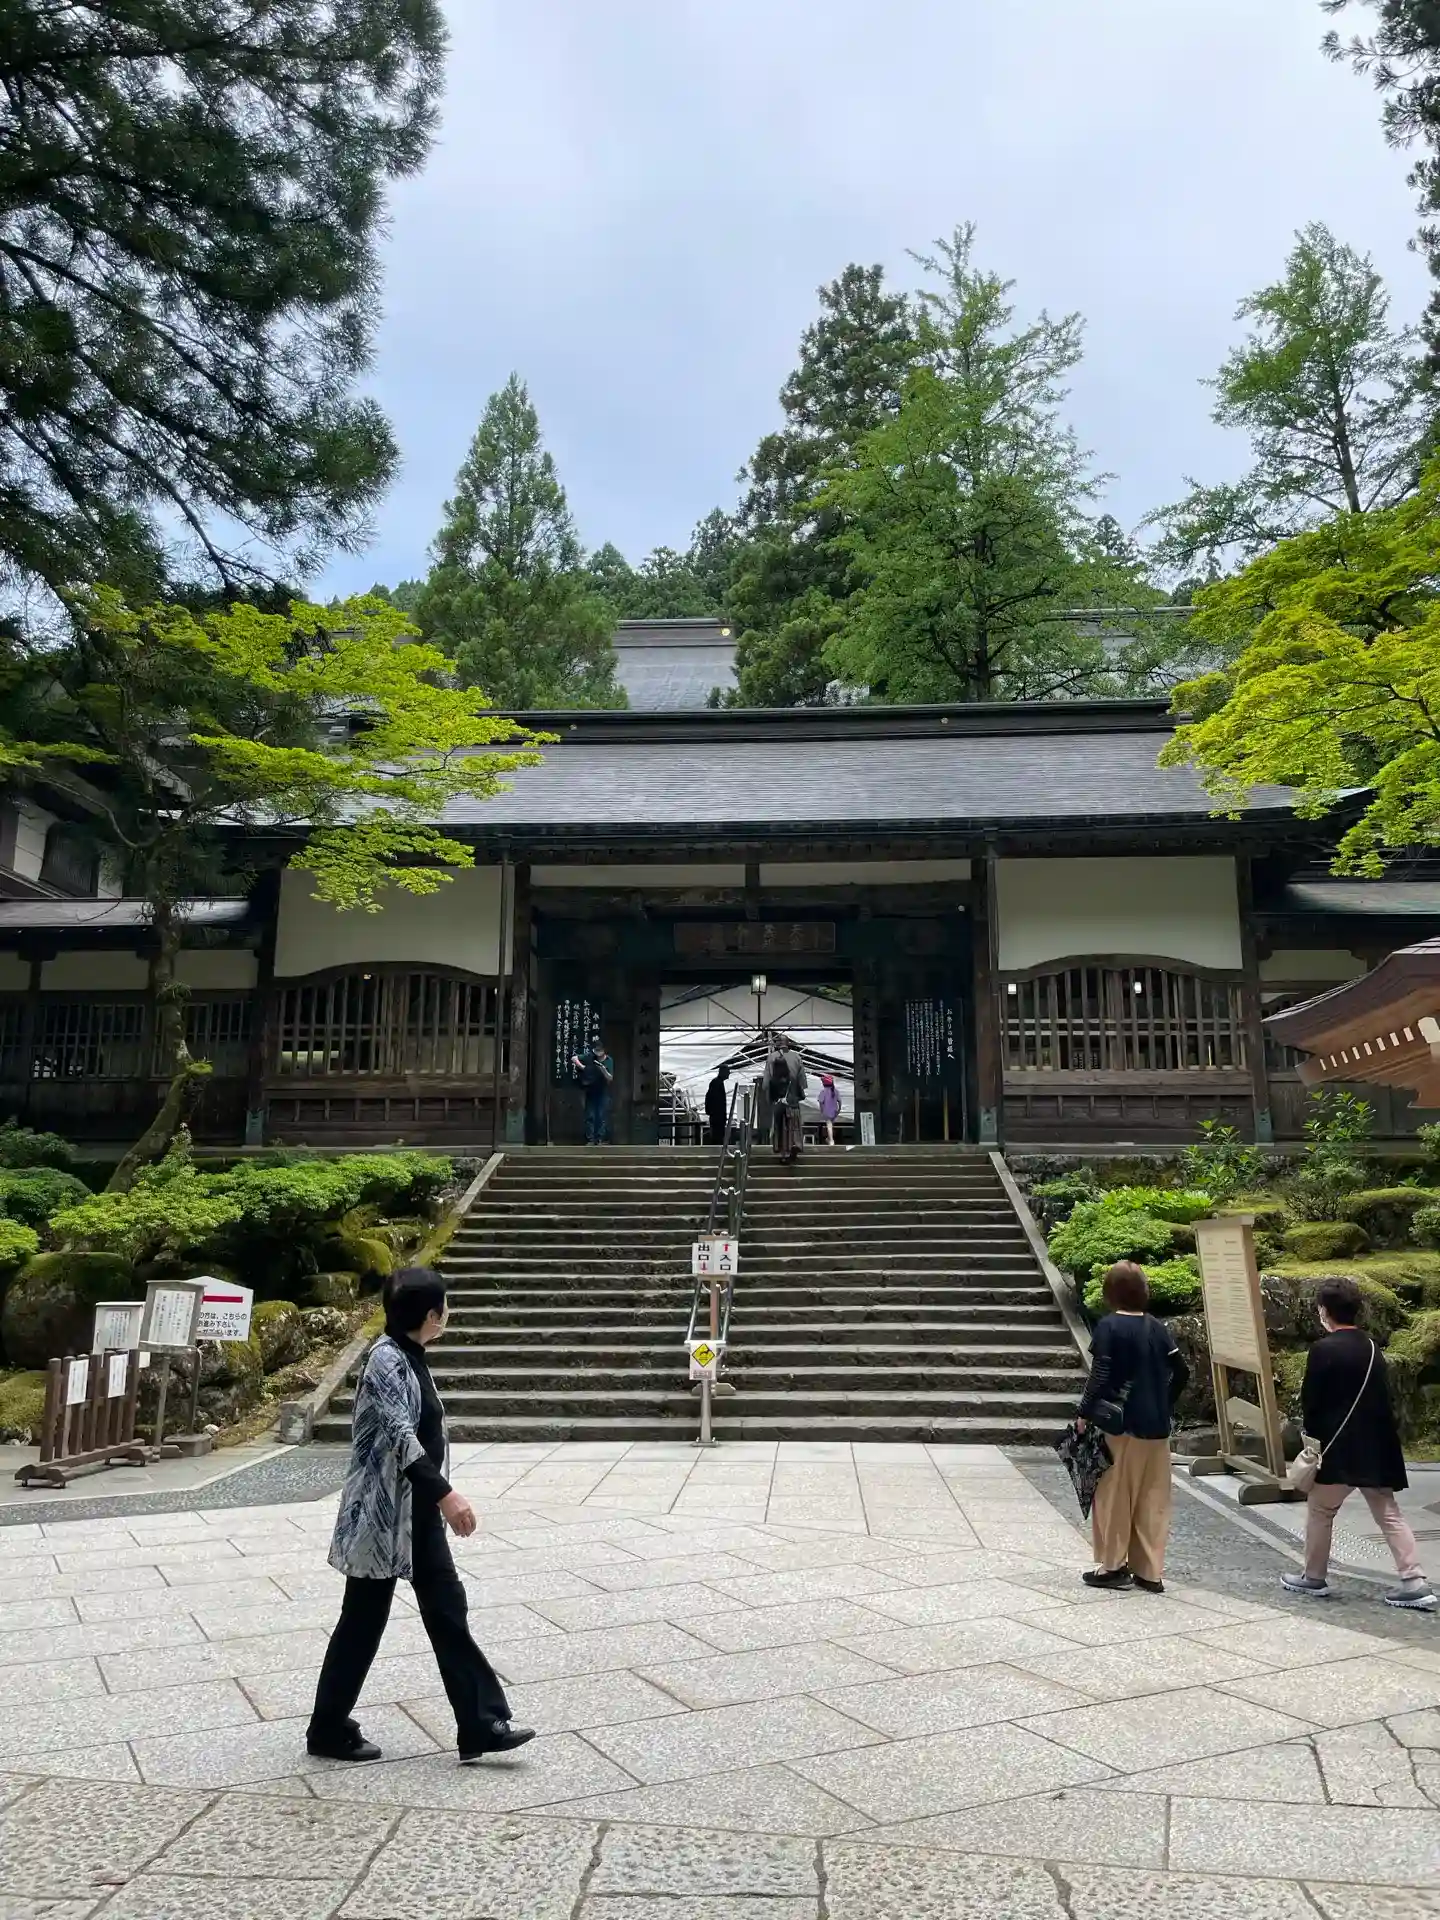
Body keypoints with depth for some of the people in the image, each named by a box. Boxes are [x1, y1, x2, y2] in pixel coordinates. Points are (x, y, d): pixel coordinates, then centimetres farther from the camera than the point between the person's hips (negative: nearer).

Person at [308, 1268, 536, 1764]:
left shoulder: (411, 1356, 8)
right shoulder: (387, 1359, -20)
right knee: (364, 1620, 6)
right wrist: (447, 1494, -37)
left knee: (447, 1611, 8)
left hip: (418, 1511, 9)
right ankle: (329, 1730, 25)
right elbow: (401, 1435, -30)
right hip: (382, 1512, -9)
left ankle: (481, 1725, 13)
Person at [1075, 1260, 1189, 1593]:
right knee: (1152, 1498, 11)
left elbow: (1100, 1377, -14)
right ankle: (1149, 1572, 16)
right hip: (1156, 1426, 5)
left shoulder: (1109, 1327, -11)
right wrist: (1164, 1406, 15)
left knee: (1113, 1496, 7)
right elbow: (1181, 1372, 3)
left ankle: (1113, 1566, 13)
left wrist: (1084, 1414, -3)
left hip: (1119, 1424, -5)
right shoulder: (1158, 1327, 3)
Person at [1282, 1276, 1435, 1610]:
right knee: (1388, 1514, 11)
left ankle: (1314, 1577, 18)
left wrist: (1313, 1435, 4)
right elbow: (1384, 1399, 12)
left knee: (1319, 1510, 9)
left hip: (1339, 1448, -6)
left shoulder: (1323, 1349, -15)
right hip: (1376, 1447, 6)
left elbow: (1310, 1401, -12)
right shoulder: (1371, 1347, 6)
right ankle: (1415, 1583, 6)